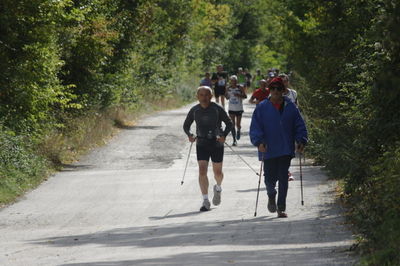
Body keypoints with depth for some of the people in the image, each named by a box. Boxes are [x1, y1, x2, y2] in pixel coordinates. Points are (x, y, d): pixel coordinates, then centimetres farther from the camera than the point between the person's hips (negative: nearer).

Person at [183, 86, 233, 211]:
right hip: (201, 144, 1)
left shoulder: (217, 109, -7)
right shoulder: (194, 110, 0)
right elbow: (186, 125, 12)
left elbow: (229, 124, -1)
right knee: (202, 171, -11)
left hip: (217, 144, -1)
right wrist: (189, 135, -9)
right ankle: (205, 201, -7)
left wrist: (224, 135, -19)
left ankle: (218, 188, 41)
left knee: (218, 172, 7)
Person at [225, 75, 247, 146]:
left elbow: (245, 96, -6)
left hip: (239, 109, -2)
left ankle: (238, 131, 39)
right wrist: (226, 95, -11)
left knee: (238, 124, 1)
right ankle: (234, 140, 3)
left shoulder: (240, 87, -8)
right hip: (231, 109, 2)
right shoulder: (228, 88, 2)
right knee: (232, 125, -3)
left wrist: (238, 95, -23)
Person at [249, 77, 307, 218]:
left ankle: (281, 208, 5)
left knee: (283, 178, -2)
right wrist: (259, 141, -16)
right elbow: (255, 127, -2)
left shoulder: (290, 106, 5)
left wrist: (301, 141, -3)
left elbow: (299, 126, 9)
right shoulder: (262, 107, 0)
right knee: (270, 178, 2)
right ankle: (271, 196, 36)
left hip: (286, 149, 1)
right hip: (268, 150, -1)